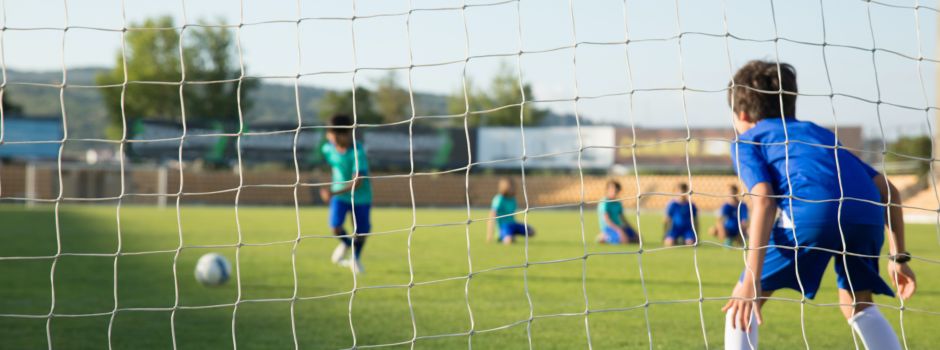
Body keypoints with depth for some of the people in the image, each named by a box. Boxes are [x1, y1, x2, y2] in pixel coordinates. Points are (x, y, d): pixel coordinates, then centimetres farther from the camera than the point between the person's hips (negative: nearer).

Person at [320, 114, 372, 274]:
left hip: (360, 196, -3)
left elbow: (357, 182, -34)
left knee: (361, 231, 5)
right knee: (335, 227, -14)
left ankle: (356, 258, 37)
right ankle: (346, 243, 22)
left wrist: (334, 193, -46)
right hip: (338, 194, 3)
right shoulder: (328, 149, -11)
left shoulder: (358, 152, -28)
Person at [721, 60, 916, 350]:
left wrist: (752, 280, -6)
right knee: (857, 306, 25)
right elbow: (888, 189, 30)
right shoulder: (819, 133, 38)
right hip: (868, 213, 5)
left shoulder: (746, 140, 22)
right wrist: (899, 256, 33)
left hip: (812, 211, -5)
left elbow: (764, 200, 1)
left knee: (743, 299, 11)